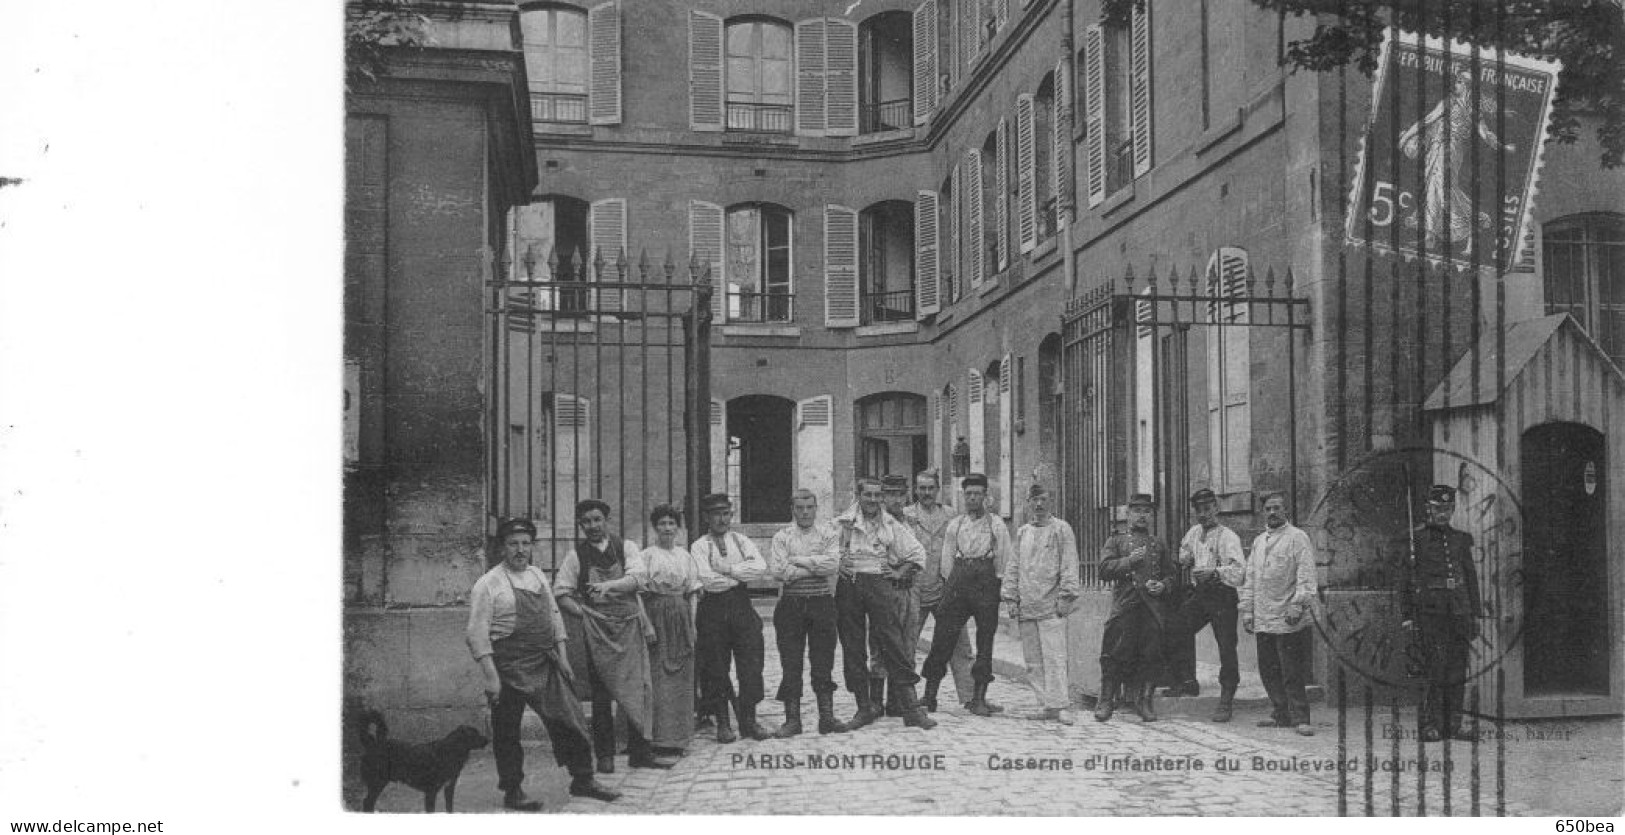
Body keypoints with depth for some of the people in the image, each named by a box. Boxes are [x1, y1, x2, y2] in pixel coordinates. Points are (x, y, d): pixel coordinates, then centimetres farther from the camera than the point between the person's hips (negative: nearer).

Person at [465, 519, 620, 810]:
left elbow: (554, 617, 17)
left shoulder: (538, 576, 11)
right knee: (506, 731, 5)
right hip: (510, 667, -6)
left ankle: (583, 780, 18)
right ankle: (512, 791, 20)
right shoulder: (488, 584, -10)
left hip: (546, 663, 6)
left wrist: (562, 657, 12)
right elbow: (477, 634, -13)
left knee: (569, 718, 5)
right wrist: (490, 676, -17)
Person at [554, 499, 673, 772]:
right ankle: (605, 755, 10)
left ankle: (639, 751, 6)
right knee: (601, 694, 2)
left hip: (630, 625, 1)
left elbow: (635, 578, -9)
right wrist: (582, 612, -9)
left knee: (638, 687, -1)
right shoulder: (575, 556, 4)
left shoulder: (626, 547, 5)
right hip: (596, 629, -1)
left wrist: (608, 585, -25)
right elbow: (561, 594, 3)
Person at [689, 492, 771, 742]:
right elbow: (708, 580, -14)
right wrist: (743, 575, -7)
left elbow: (761, 568, -6)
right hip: (713, 610, -2)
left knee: (751, 664, 0)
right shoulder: (700, 546, 1)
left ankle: (748, 720, 10)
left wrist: (729, 569, -13)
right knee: (716, 669, 1)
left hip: (742, 608, 2)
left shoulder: (742, 541, 10)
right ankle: (722, 723, 12)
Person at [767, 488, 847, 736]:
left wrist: (800, 560, -10)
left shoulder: (827, 534, 7)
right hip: (791, 603, -1)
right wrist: (816, 566, -9)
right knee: (791, 663, 1)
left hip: (822, 602, 1)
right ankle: (792, 720, 8)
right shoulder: (782, 537, 4)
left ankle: (827, 717, 10)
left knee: (823, 662, 3)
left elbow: (833, 564, -10)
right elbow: (778, 570, -11)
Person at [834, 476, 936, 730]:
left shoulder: (891, 525, 10)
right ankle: (864, 707, 13)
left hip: (879, 584, 0)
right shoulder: (843, 523, 6)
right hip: (848, 587, 0)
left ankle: (911, 709, -4)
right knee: (853, 649, 3)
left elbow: (917, 553, 15)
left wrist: (900, 573, 6)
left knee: (894, 644, -6)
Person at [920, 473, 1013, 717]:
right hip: (958, 581, 2)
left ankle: (979, 698, 6)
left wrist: (998, 589, -1)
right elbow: (947, 560, 14)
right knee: (943, 637, -3)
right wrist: (950, 585, 6)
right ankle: (929, 694, 1)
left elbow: (1006, 561, 4)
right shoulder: (954, 525, 13)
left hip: (987, 582, -2)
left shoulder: (996, 525, 6)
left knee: (985, 641, 0)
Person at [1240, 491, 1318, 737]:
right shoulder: (1259, 541, 19)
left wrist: (1299, 604, -21)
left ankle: (1300, 718, 1)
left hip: (1288, 620, -7)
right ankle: (1281, 715, 20)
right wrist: (1247, 609, 14)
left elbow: (1306, 575, -10)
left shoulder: (1298, 538, -2)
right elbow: (1250, 578, 21)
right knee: (1268, 671, 10)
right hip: (1262, 620, 7)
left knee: (1292, 674, -5)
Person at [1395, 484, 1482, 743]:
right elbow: (1404, 581, -2)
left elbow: (1471, 578, 19)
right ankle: (1430, 724, -2)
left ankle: (1454, 724, 11)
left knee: (1458, 671, 4)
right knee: (1433, 669, -7)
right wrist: (1406, 617, -7)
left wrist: (1475, 615, 14)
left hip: (1459, 613, 5)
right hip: (1429, 612, -5)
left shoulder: (1461, 539, 14)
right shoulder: (1415, 539, 0)